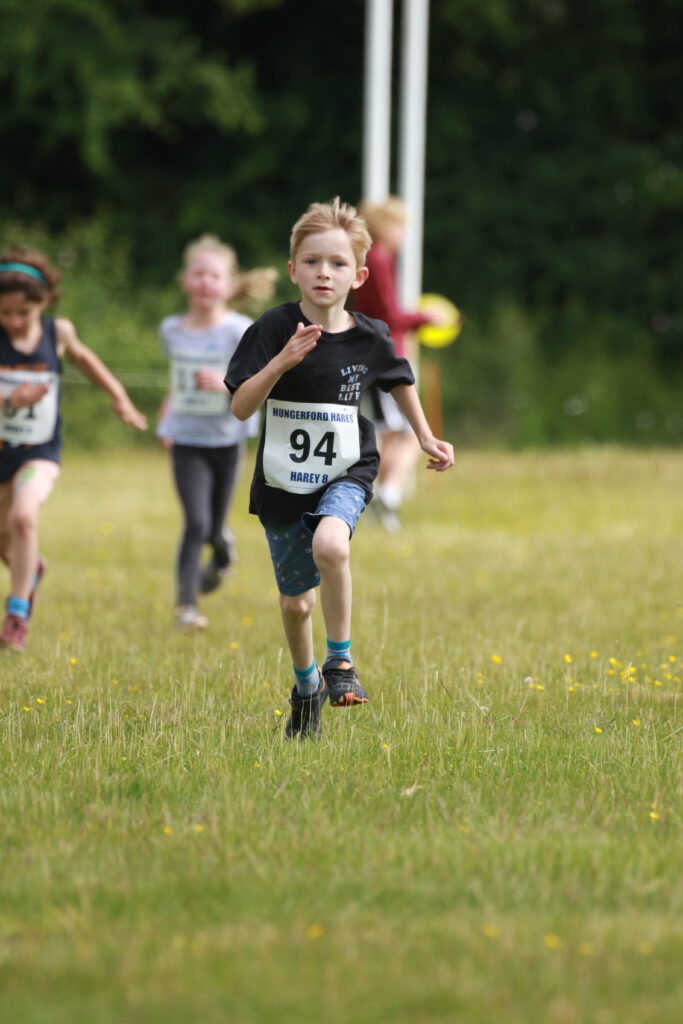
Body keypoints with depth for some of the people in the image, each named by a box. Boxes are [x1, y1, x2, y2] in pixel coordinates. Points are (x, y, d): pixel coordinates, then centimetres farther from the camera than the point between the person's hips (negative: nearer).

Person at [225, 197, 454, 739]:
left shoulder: (370, 338, -6)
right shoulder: (275, 329, -13)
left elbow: (399, 379, 17)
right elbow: (241, 407, -18)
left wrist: (427, 438, 17)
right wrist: (281, 362, -31)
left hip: (346, 473, -1)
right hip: (283, 484, 1)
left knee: (330, 545, -33)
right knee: (295, 602, 13)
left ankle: (341, 659, -14)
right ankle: (306, 687, 42)